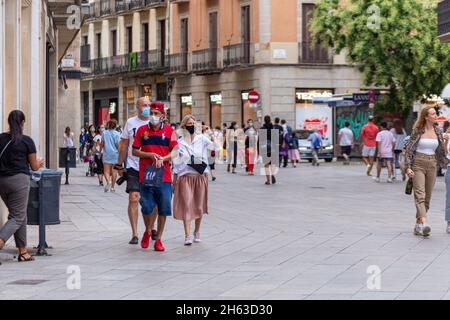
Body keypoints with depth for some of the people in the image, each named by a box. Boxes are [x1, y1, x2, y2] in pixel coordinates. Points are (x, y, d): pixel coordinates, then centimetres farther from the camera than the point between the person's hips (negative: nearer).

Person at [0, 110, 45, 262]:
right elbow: (34, 167, 1)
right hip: (19, 180, -5)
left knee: (19, 215, 16)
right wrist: (40, 162, 22)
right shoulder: (27, 141, -6)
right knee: (17, 217, 0)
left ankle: (23, 252, 17)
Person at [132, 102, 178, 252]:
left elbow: (175, 151, 1)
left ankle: (158, 239, 13)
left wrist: (162, 158, -16)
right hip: (146, 175, 0)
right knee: (148, 207, -5)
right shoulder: (142, 130, 7)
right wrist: (150, 155, -10)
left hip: (164, 176, 0)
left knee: (163, 210, 1)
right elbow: (134, 151, 6)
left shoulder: (169, 131, 6)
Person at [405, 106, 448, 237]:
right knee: (420, 195, -16)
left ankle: (418, 225, 13)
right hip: (418, 164, -5)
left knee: (427, 197, 5)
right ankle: (424, 223, -31)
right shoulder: (417, 131, -3)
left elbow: (441, 150, 18)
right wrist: (408, 167, -9)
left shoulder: (438, 131, 9)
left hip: (432, 165, 5)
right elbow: (409, 149, -3)